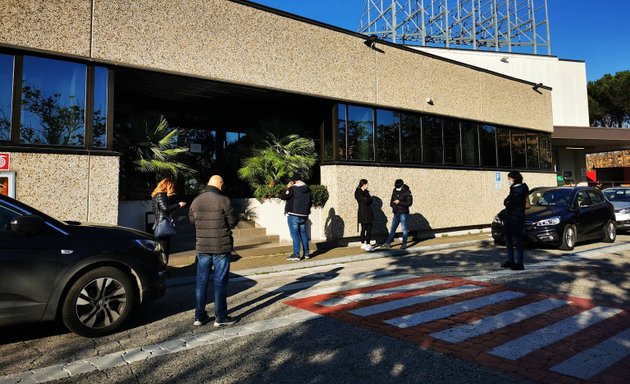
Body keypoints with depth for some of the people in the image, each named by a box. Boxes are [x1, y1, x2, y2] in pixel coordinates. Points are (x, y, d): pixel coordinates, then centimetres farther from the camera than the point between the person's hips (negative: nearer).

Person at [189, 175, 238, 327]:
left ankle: (199, 316, 20)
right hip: (221, 246, -4)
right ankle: (220, 317, 10)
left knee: (201, 281, 12)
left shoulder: (196, 201, 2)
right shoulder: (223, 200, -14)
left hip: (202, 247, 5)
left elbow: (192, 220, 12)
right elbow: (232, 222, -9)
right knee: (220, 282, 3)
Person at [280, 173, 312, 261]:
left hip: (293, 215, -6)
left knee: (295, 234, -3)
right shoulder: (308, 189, 8)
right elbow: (310, 202, 16)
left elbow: (282, 196, -12)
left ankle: (296, 255, -2)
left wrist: (287, 188, -2)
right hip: (303, 216, 7)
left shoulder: (293, 189, -14)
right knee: (303, 233, 16)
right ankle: (306, 253, 19)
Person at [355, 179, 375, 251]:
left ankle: (367, 244, 10)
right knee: (364, 229, -1)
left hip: (369, 213, 7)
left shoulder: (366, 192, 16)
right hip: (363, 213, -7)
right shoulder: (358, 192, -9)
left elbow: (371, 200, 11)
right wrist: (371, 198, -2)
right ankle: (363, 244, 8)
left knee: (369, 229, 4)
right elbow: (365, 201, -17)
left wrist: (369, 199, -7)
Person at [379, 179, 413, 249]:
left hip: (404, 213, -6)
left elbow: (409, 203, -14)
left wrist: (399, 202, -21)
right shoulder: (395, 191, 7)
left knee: (404, 229, 1)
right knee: (392, 228, 11)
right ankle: (387, 243, 17)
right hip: (396, 213, 6)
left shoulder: (407, 192, -10)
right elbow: (392, 199, 21)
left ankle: (404, 244, 11)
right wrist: (392, 204, 2)